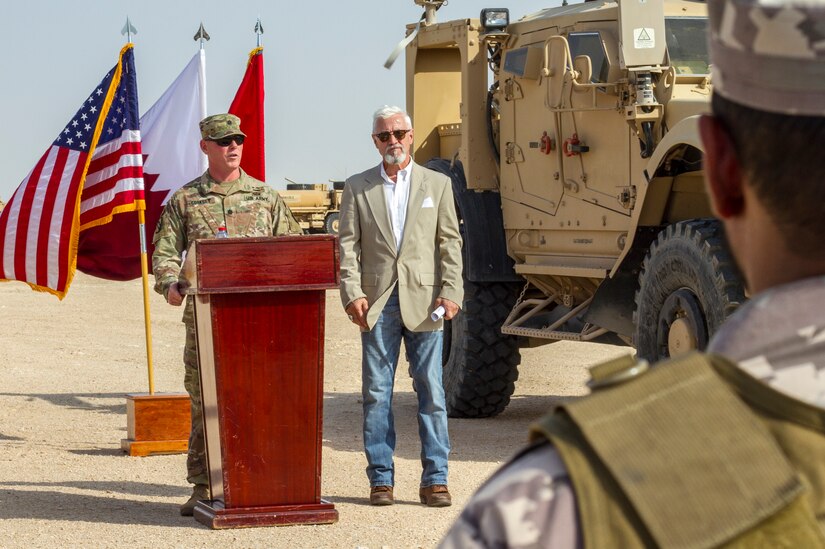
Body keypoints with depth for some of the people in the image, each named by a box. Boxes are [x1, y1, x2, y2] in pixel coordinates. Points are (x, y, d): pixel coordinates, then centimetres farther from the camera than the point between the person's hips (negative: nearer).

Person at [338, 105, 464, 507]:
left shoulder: (437, 184, 11)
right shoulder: (357, 188, 10)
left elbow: (450, 243, 8)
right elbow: (347, 246, 5)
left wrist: (451, 293, -4)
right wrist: (352, 294, -7)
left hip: (423, 302, 0)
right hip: (378, 302, 0)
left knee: (431, 391, -1)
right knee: (376, 392, 2)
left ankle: (435, 478, 4)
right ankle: (381, 478, 8)